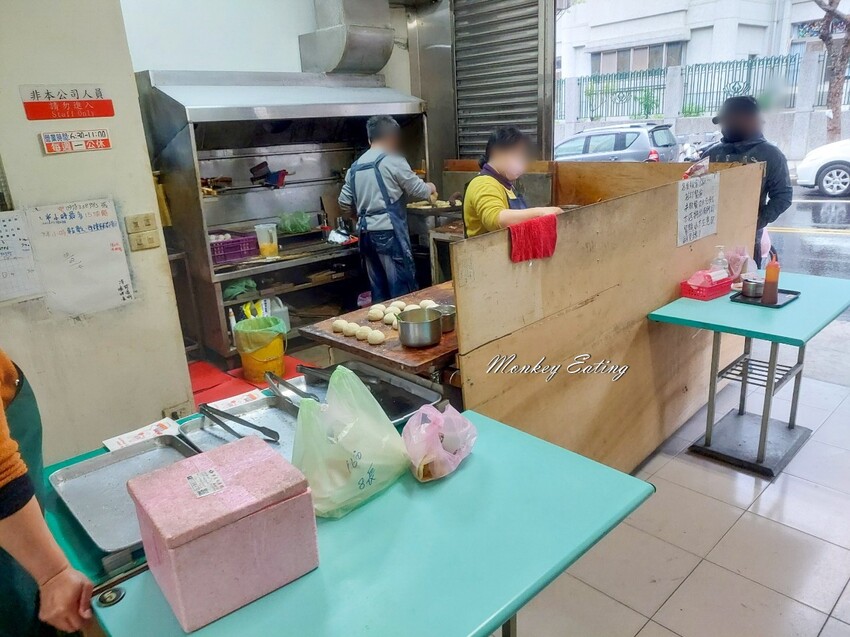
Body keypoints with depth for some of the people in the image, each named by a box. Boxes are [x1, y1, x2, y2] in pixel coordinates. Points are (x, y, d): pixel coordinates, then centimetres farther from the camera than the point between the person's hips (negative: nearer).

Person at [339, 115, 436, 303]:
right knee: (402, 287, -1)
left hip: (366, 233, 7)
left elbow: (344, 202, 13)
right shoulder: (393, 161, -6)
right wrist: (430, 188, 21)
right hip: (389, 232, -7)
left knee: (378, 288, 12)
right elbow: (417, 190, 0)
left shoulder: (355, 166, 12)